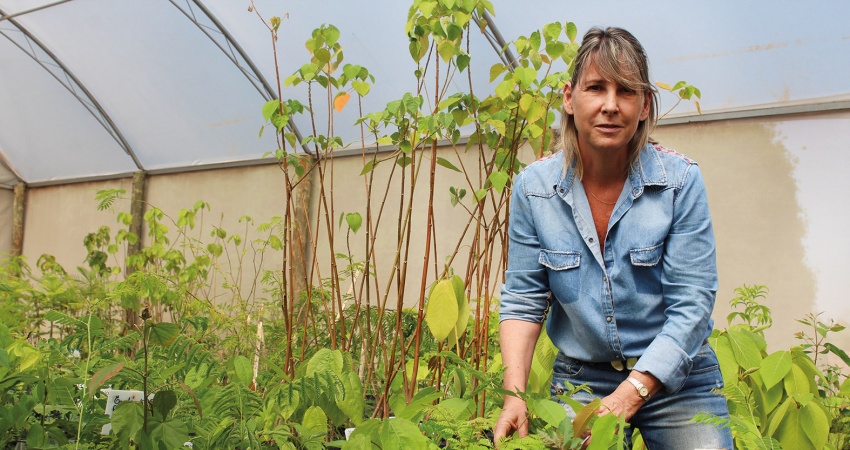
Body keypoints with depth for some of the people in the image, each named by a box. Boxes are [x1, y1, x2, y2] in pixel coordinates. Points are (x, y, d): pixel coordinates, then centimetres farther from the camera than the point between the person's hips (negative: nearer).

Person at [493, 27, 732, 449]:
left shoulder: (680, 181, -13)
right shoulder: (533, 187, -7)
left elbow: (691, 304, -14)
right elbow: (523, 299, -3)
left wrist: (627, 397, -24)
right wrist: (515, 395, -16)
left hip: (675, 379, -1)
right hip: (580, 378, 1)